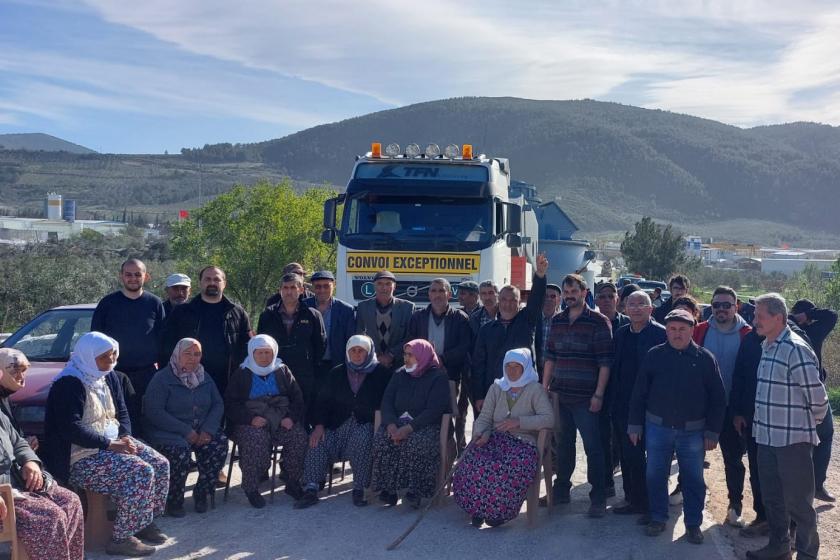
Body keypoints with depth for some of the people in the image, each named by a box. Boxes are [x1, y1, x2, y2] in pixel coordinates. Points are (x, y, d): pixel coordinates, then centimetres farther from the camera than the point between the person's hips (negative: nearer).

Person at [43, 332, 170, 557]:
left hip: (113, 441, 9)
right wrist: (109, 444, -25)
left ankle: (144, 521, 11)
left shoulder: (110, 377, 11)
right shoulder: (69, 384, -17)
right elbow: (71, 428, -24)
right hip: (81, 456, -9)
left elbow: (122, 413, 16)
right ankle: (121, 538, -15)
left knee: (161, 465, -4)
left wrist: (125, 438, -5)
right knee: (141, 473, -24)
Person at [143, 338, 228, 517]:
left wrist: (208, 429, -12)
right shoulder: (162, 379, -6)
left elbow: (218, 405, 8)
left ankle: (201, 492, -4)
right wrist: (185, 431, -21)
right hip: (168, 432, -5)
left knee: (220, 443, -23)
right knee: (180, 450, -34)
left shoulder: (205, 378, 13)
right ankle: (173, 500, -11)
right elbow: (154, 412, -15)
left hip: (201, 430, 5)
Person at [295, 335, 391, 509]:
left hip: (365, 424, -3)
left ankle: (359, 489, -25)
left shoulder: (381, 373, 6)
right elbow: (323, 400, 10)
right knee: (317, 442, -22)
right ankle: (311, 490, -21)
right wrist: (319, 425, -6)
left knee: (361, 439, -35)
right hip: (338, 424, 3)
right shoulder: (337, 373, 15)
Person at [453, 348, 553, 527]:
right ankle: (479, 509, -12)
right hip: (495, 439, 3)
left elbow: (549, 419, -10)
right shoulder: (496, 388, 16)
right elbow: (484, 418, 10)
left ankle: (500, 512, -14)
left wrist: (519, 421, -18)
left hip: (523, 443, -3)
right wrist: (480, 433, -13)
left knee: (509, 469, -36)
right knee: (474, 463, -30)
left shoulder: (535, 390, 4)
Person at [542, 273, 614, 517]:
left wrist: (599, 394, -14)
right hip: (560, 396, 5)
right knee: (563, 444, 15)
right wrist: (545, 386, 8)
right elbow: (550, 357, 14)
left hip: (586, 398, -5)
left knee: (593, 446, -2)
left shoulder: (598, 322, -6)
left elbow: (605, 362, -9)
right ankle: (561, 489, 28)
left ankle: (598, 498, 6)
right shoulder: (557, 321, 10)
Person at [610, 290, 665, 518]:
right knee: (626, 454, 13)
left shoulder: (660, 334, -9)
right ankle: (632, 498, 24)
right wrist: (613, 397, 10)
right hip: (621, 405, 7)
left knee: (633, 454, -5)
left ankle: (641, 502, 9)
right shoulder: (621, 333, 12)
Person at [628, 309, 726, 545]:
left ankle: (693, 523, 21)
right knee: (655, 475, 9)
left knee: (693, 479, 7)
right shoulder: (654, 356, -1)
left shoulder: (705, 358, -4)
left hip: (693, 430, -1)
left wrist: (712, 432, -5)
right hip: (657, 427, 1)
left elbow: (717, 399, -2)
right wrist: (634, 425, 2)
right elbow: (639, 393, 3)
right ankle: (657, 518, 25)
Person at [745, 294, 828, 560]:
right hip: (767, 437, 8)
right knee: (771, 498, 18)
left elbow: (818, 397, -16)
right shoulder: (766, 346, 9)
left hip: (793, 440, -8)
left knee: (797, 501, 4)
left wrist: (812, 423, 0)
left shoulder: (796, 350, -19)